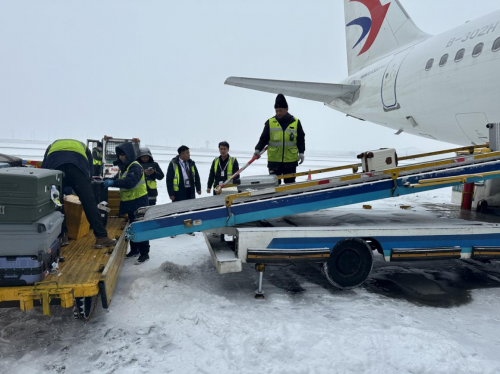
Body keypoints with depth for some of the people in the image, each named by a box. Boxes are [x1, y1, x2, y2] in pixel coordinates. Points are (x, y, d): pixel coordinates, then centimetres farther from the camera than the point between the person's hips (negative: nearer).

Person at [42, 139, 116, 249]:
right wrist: (82, 192, 38)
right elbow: (89, 170, 29)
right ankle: (102, 238, 1)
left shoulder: (52, 146, 44)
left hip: (54, 165, 1)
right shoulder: (83, 147, 42)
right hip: (78, 165, -1)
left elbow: (44, 168, 30)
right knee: (89, 202, 2)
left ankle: (62, 236, 17)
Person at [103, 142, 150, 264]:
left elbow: (129, 182, -31)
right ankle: (134, 250, 30)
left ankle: (144, 253, 0)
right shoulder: (124, 167, 13)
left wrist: (112, 183, -33)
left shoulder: (135, 167, -17)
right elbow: (117, 179, 13)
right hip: (129, 201, 9)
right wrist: (107, 181, -5)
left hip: (138, 201, -9)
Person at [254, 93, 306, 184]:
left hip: (290, 160, 0)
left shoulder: (296, 122, 2)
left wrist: (301, 152, 1)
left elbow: (301, 139, 9)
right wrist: (258, 149, -11)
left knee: (290, 183, 11)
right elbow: (263, 138, 3)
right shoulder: (270, 122, 0)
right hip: (274, 160, 0)